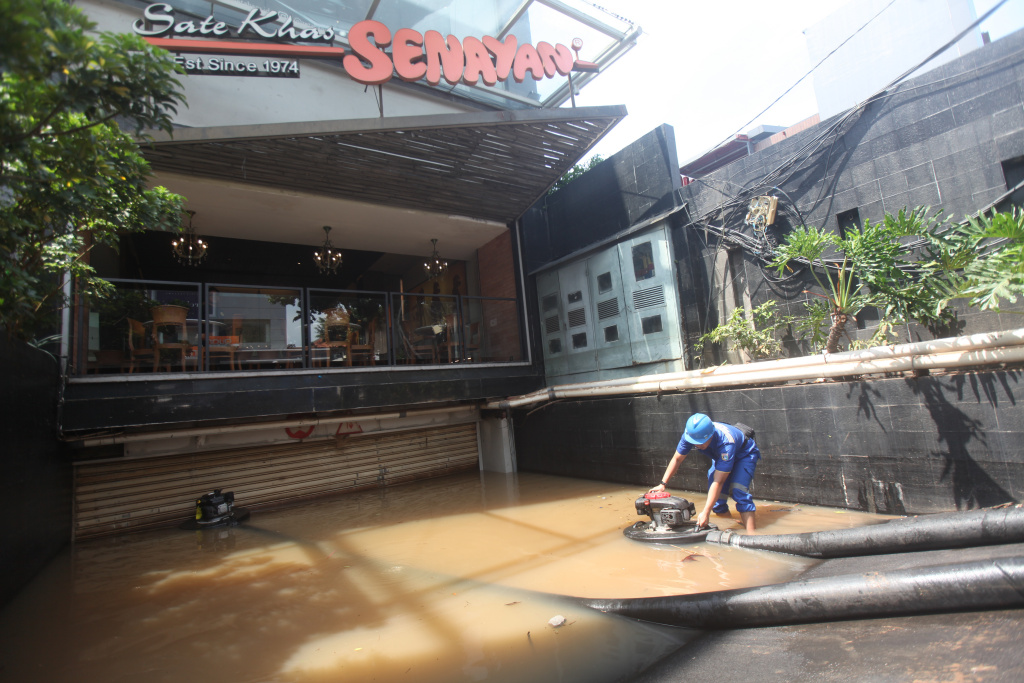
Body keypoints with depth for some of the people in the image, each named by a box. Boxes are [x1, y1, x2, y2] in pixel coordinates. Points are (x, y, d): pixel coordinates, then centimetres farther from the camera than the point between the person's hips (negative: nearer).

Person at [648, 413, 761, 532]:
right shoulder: (691, 434, -28)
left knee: (738, 490, -28)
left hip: (744, 455, -5)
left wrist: (705, 512, -43)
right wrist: (663, 484, -18)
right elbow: (677, 459, -13)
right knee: (717, 499, -5)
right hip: (720, 458, 5)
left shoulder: (726, 443, -43)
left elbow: (718, 482, -42)